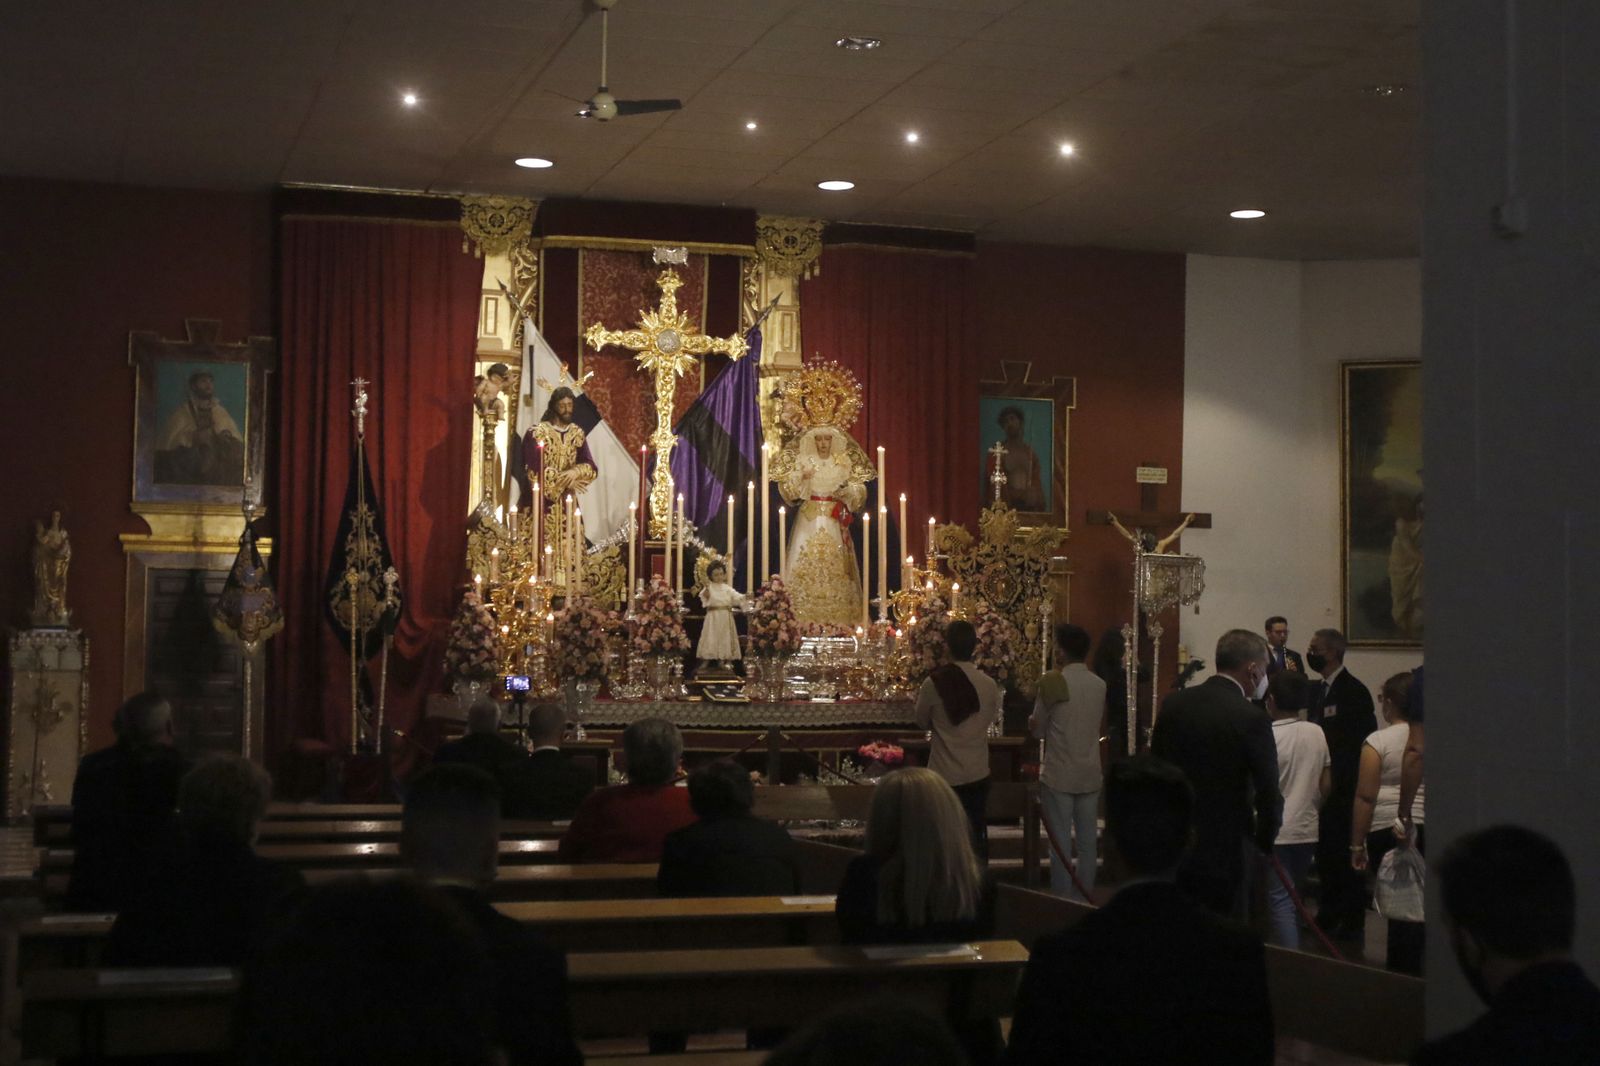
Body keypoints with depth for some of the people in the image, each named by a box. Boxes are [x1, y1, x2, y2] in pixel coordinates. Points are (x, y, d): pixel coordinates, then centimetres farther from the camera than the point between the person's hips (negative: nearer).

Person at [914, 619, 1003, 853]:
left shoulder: (933, 684, -14)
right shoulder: (988, 685, -8)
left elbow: (922, 721, 1)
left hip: (944, 775, -2)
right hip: (977, 775, 2)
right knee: (976, 835, 14)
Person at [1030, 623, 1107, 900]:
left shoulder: (1052, 682, -11)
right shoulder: (1100, 685, 4)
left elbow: (1037, 729, -3)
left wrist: (1034, 724, 17)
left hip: (1059, 776, -5)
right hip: (1090, 776, 5)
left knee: (1060, 843, 0)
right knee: (1088, 841, 10)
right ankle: (1085, 899, 15)